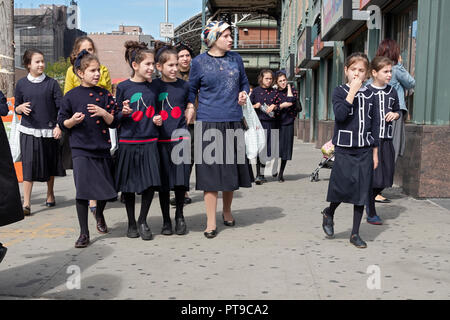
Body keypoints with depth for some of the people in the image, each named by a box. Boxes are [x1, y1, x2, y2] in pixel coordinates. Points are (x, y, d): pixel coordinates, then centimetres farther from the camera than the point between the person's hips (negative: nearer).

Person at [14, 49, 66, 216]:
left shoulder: (51, 83, 1)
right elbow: (16, 108, 12)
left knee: (50, 164, 11)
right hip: (29, 131, 0)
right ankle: (26, 203, -3)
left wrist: (59, 126, -9)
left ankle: (50, 193, 33)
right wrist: (21, 108, -11)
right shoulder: (22, 84, 4)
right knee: (29, 164, -7)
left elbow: (61, 107, 0)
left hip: (49, 131, 0)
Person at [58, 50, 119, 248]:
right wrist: (73, 120, -16)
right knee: (82, 190, -7)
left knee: (106, 189, 8)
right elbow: (62, 123, 5)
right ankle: (84, 233, 7)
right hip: (81, 150, -2)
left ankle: (99, 214, 41)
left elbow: (114, 122, 5)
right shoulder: (71, 96, 1)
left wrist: (103, 113, -14)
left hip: (102, 148, 2)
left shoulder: (104, 94, 6)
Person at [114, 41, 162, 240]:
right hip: (128, 142, -2)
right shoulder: (123, 87, -2)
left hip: (149, 142, 2)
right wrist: (123, 113, -18)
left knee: (150, 183, -3)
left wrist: (157, 119, -1)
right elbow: (116, 117, 2)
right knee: (129, 185, 7)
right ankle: (131, 223, 25)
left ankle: (143, 221, 18)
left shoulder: (153, 87, 8)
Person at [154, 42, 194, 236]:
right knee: (163, 182, 5)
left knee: (181, 180, -3)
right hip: (161, 139, -1)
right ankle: (166, 220, 19)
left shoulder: (184, 86, 6)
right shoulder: (153, 86, 2)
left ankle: (179, 215, 20)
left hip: (180, 138, 1)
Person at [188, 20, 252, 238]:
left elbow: (244, 82, 23)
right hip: (208, 122, -3)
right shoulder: (199, 62, 1)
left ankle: (227, 211, 32)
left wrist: (243, 93, 2)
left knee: (231, 169, 11)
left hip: (233, 122, 4)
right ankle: (211, 222, 5)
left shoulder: (235, 58, 10)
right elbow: (192, 89, 10)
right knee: (210, 171, -3)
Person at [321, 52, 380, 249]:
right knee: (344, 188, -7)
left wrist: (375, 152, 10)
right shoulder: (340, 92, -1)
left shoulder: (369, 95, 9)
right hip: (344, 150, -4)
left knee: (362, 192, 6)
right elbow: (340, 115, -20)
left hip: (364, 151, 4)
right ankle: (329, 213, 25)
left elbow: (374, 124, 12)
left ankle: (355, 233, 17)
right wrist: (352, 91, -17)